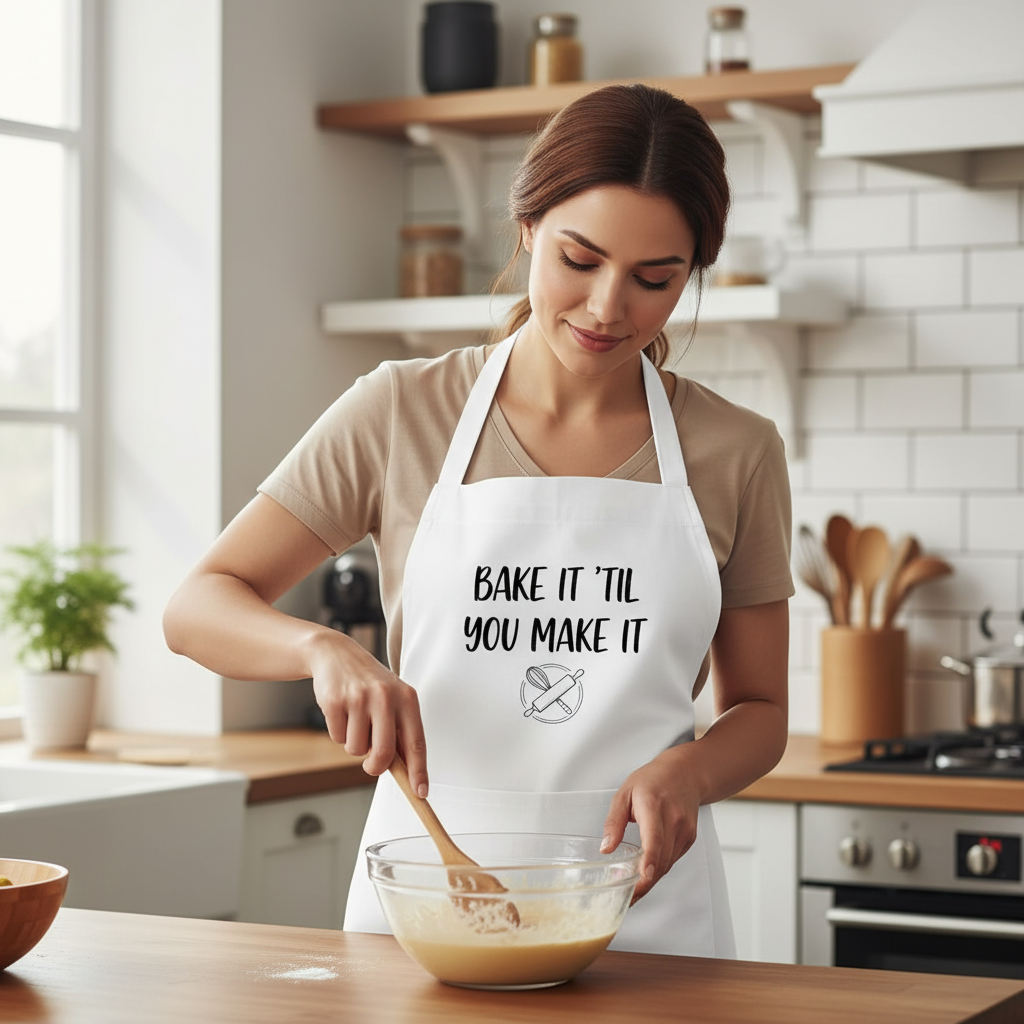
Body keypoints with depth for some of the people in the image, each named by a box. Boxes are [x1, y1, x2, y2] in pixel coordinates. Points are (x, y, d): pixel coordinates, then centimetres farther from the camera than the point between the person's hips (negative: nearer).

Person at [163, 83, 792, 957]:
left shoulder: (736, 452, 0)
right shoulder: (400, 413, -2)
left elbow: (760, 712, 8)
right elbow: (199, 607, 0)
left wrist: (685, 771, -14)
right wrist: (324, 647, -21)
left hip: (642, 907, 1)